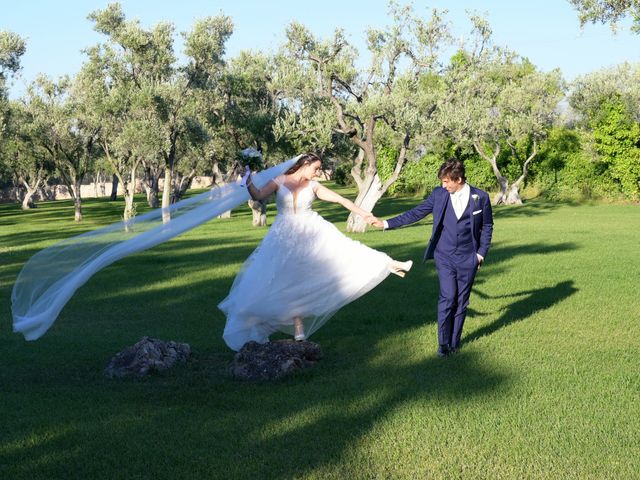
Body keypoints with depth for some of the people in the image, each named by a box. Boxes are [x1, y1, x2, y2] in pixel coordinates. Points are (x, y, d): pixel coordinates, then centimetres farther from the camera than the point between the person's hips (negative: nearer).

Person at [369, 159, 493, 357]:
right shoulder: (439, 194, -2)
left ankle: (454, 341, 19)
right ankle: (443, 343, 2)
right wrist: (386, 223, -1)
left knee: (461, 300, 6)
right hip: (444, 256, 0)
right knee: (447, 298, -9)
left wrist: (481, 253, 0)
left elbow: (487, 226, 6)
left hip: (468, 258, 0)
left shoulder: (480, 197, -4)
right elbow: (416, 213, 3)